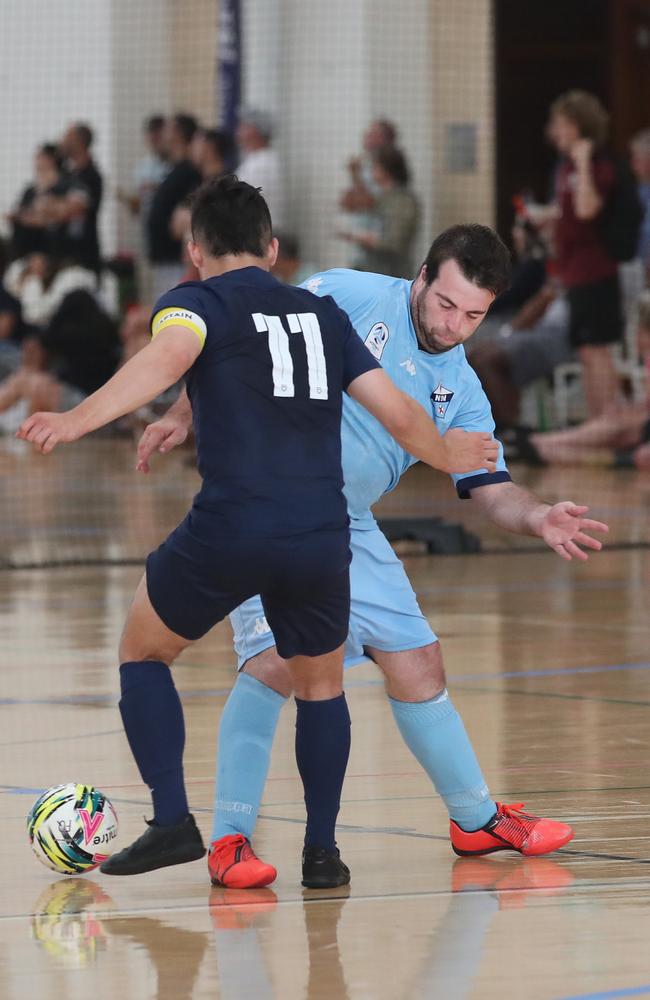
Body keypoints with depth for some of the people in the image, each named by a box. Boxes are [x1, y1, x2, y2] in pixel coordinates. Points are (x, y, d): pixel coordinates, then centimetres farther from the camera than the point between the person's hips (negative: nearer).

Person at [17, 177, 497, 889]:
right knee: (320, 686, 25)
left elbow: (166, 359, -18)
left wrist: (75, 421, -30)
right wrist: (448, 455, 38)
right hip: (321, 535, 3)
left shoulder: (195, 304, 6)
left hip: (228, 529, -3)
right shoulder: (324, 316, 18)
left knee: (143, 650, 20)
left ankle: (172, 822, 9)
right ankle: (321, 850, 19)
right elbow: (399, 413, 16)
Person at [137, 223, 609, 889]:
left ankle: (476, 821, 27)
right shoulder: (349, 297, -8)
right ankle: (229, 839, -15)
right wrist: (183, 415, -9)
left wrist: (538, 519, -17)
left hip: (346, 528, 6)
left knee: (418, 664, 9)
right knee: (275, 659, -22)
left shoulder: (461, 392, 7)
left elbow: (490, 487, 4)